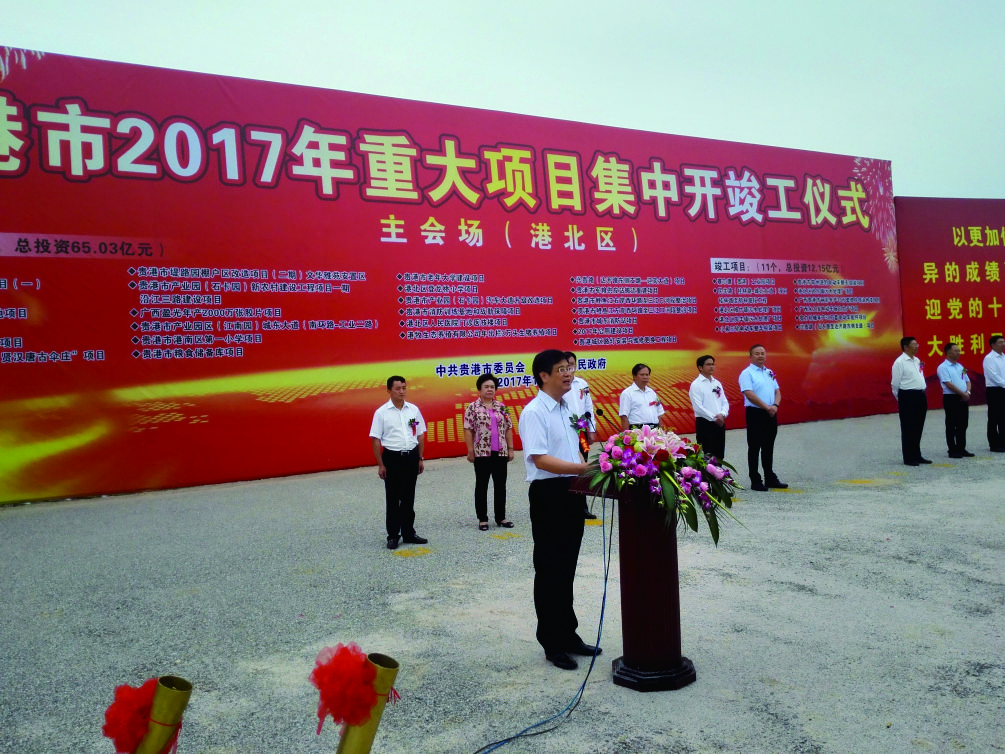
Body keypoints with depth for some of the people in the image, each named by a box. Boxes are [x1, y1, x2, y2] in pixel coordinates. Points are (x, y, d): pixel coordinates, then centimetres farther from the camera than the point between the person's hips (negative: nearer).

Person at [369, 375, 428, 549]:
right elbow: (375, 439, -6)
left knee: (409, 498, 12)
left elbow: (420, 435, 10)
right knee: (393, 499, 5)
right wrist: (380, 465, -8)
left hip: (411, 457, 3)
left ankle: (409, 533, 23)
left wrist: (420, 459, 8)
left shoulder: (414, 409, 4)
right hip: (392, 458, -3)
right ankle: (393, 536, 15)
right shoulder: (381, 412, -6)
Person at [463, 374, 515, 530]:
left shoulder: (501, 407, 9)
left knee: (500, 485, 8)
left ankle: (501, 517, 18)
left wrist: (510, 448, 6)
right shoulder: (472, 407, -2)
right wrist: (470, 450, -10)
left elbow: (508, 429, 11)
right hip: (482, 452, -4)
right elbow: (468, 430, -5)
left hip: (500, 452, 4)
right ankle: (482, 519, 12)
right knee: (482, 485, 5)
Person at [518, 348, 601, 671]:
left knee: (567, 569, 18)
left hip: (572, 492, 8)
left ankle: (568, 634, 31)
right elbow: (540, 459, -23)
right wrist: (586, 469, -28)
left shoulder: (566, 408, 11)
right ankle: (552, 643, 18)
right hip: (549, 494, -8)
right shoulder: (534, 412, -15)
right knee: (549, 571, 4)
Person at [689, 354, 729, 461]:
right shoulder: (696, 385, -7)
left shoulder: (717, 383, 13)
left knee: (719, 456, 11)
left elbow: (725, 402, 10)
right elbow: (698, 407, -14)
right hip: (704, 423, -6)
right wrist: (714, 418, -16)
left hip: (720, 423, 6)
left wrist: (722, 414, -9)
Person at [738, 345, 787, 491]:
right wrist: (767, 407, -17)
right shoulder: (747, 373, -7)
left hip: (771, 414, 7)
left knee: (769, 448, 14)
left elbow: (777, 391, 13)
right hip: (755, 414, -7)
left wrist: (775, 405, -6)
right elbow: (749, 394, -17)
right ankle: (755, 481, 4)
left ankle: (770, 478, 23)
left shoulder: (769, 373, 16)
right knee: (754, 448, -1)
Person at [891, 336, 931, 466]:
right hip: (908, 397, -8)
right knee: (908, 429, -2)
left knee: (918, 428, 14)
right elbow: (895, 384, -9)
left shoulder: (917, 361, 15)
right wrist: (901, 400, -3)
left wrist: (922, 392, 14)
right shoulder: (899, 362, -10)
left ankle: (917, 455, 25)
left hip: (920, 396, 8)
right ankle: (908, 458, 5)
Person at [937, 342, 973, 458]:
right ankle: (953, 450, 4)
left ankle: (962, 449, 18)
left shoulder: (960, 366, 17)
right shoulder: (943, 367, -8)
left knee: (963, 425, 10)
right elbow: (948, 384, -16)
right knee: (951, 426, -1)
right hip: (951, 398, -7)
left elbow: (967, 381, 17)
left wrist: (968, 392, -2)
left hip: (963, 399, 8)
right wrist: (962, 393, -15)